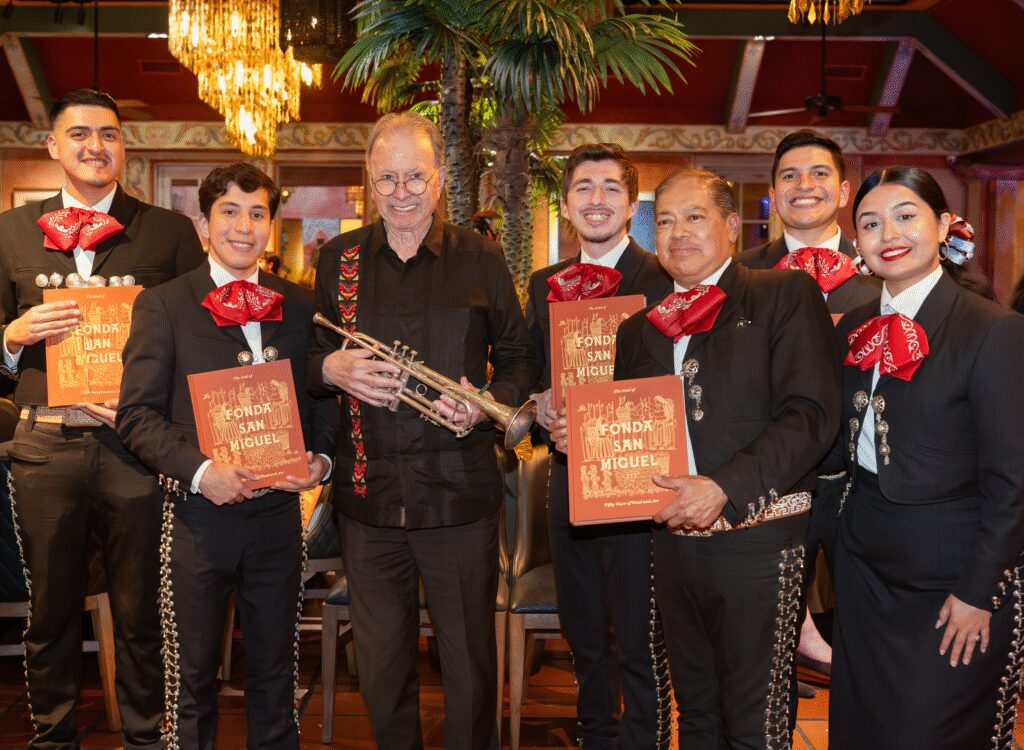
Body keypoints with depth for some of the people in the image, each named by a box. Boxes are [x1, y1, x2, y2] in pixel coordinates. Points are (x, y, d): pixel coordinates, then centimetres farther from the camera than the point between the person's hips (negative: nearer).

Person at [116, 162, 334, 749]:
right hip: (199, 516, -2)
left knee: (276, 673, 16)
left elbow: (325, 397, 12)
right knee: (192, 678, 11)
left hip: (277, 513, 3)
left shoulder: (301, 306, 7)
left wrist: (321, 458, -7)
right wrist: (200, 470, -19)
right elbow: (138, 414, -7)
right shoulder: (162, 305, -2)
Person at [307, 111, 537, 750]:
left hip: (461, 494, -2)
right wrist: (330, 369, -9)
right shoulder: (339, 259, 7)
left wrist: (489, 403, -13)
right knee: (380, 668, 14)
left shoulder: (481, 258, 2)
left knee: (471, 667, 9)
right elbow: (311, 358, 13)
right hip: (368, 497, 2)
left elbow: (519, 359, 6)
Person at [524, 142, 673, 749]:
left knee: (640, 646, 2)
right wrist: (543, 403, -5)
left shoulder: (662, 281, -8)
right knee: (584, 635, 20)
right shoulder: (546, 285, 12)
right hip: (569, 477, 6)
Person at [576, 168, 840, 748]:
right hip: (675, 541, 6)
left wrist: (724, 487, -23)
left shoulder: (786, 295, -4)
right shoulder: (640, 329, 14)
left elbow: (812, 415, -14)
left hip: (756, 541, -5)